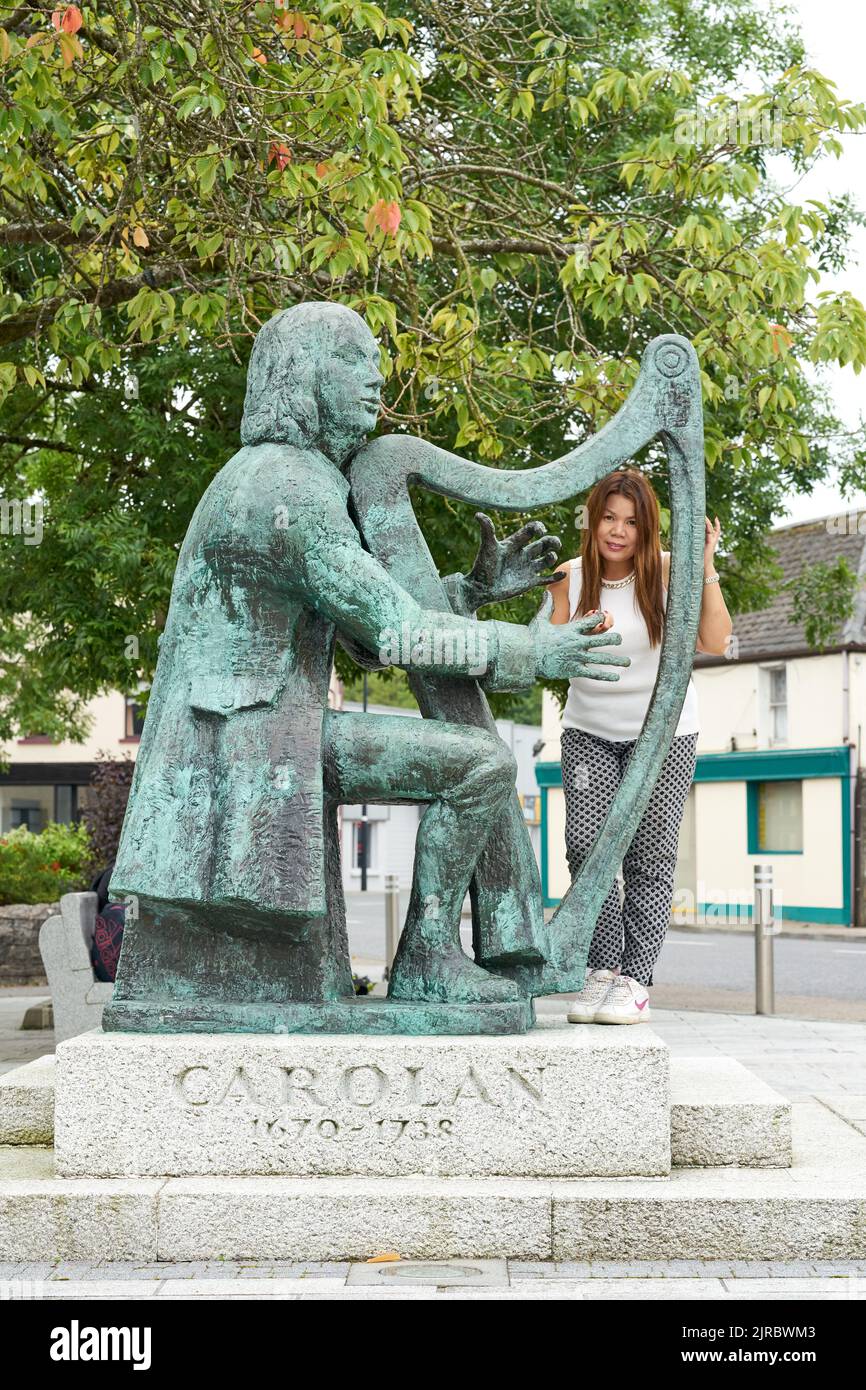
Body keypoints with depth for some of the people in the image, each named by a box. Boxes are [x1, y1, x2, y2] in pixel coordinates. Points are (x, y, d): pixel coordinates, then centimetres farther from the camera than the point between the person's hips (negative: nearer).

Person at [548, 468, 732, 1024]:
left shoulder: (667, 571, -12)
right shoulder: (572, 577, -4)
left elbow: (715, 642, -20)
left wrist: (706, 568, -26)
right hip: (591, 732, 2)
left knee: (650, 854, -5)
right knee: (587, 844, -10)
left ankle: (636, 980, 0)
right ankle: (601, 971, -1)